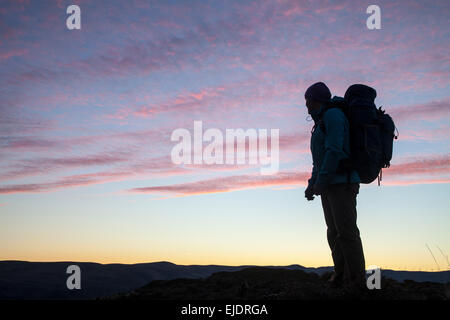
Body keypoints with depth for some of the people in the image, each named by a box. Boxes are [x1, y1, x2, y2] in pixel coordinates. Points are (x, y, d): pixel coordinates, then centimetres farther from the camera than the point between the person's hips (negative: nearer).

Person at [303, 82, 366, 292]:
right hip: (329, 186, 10)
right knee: (334, 232, 6)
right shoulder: (321, 124, 22)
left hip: (342, 183, -10)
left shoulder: (332, 115, -9)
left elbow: (334, 150, -19)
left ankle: (357, 281, -10)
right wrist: (312, 185, 16)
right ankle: (341, 277, 8)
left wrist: (320, 182, -19)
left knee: (346, 231, -12)